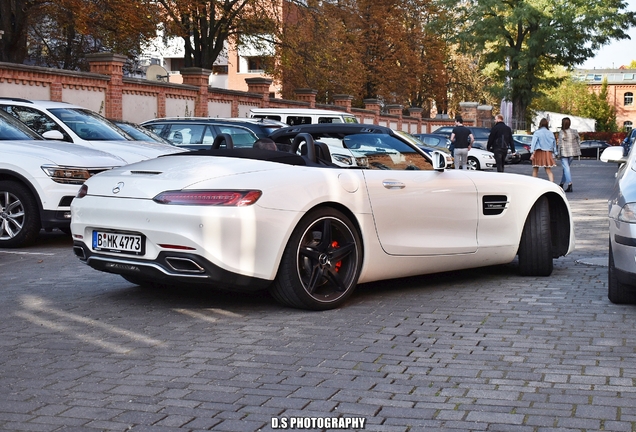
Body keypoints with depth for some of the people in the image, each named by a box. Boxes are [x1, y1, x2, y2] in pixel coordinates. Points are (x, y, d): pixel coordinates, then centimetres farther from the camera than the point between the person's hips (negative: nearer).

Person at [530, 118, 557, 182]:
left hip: (539, 152, -3)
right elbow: (554, 144, 10)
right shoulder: (551, 133, 6)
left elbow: (534, 143, -13)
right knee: (549, 171, 1)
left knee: (535, 170, 10)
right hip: (548, 153, 3)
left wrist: (532, 153, -16)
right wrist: (554, 153, 16)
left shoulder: (537, 132, -6)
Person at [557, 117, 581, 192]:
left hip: (564, 152, -5)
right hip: (572, 152, 5)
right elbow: (578, 141, 7)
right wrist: (578, 150, 15)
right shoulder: (574, 131, 2)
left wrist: (559, 152, -3)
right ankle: (562, 184, 28)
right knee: (566, 168, 18)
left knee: (566, 168, -3)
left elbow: (560, 144, -12)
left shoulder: (561, 132, -13)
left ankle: (570, 185, -13)